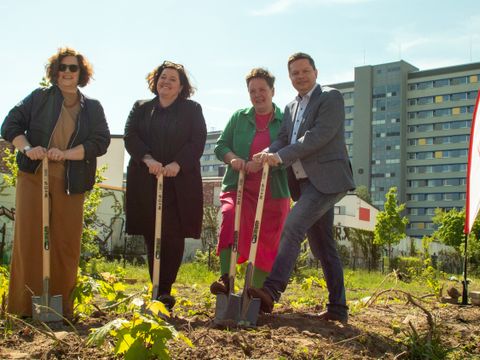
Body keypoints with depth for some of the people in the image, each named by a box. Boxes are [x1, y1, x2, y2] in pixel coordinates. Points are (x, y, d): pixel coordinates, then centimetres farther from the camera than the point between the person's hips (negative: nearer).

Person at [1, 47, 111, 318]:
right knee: (29, 238, -3)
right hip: (33, 176, -1)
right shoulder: (39, 98, 9)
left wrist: (66, 154, -14)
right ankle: (25, 305, 2)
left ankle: (62, 304, 12)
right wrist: (27, 148, -16)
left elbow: (101, 142, 0)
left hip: (70, 183, 1)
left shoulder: (93, 108, 11)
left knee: (66, 243, 2)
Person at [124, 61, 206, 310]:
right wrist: (147, 159, -15)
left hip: (180, 183, -2)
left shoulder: (192, 110, 11)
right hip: (145, 182, 2)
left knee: (174, 236, -9)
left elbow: (197, 141, 0)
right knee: (151, 237, 1)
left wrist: (177, 164, -16)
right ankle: (160, 291, 9)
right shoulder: (140, 108, 16)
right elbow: (130, 137, 3)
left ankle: (164, 290, -3)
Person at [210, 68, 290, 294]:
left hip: (272, 191, 0)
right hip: (239, 186, 0)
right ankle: (225, 279, -32)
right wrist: (233, 158, -12)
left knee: (267, 244, 3)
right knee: (230, 218, -28)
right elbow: (221, 145, 10)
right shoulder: (239, 117, 12)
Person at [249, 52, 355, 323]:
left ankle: (271, 292, -27)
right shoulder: (291, 108, 20)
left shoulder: (331, 97, -4)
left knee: (292, 227, -22)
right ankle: (338, 308, 16)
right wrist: (268, 154, -14)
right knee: (323, 246, 9)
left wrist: (280, 156, -21)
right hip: (306, 183, 8)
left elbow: (319, 135, -16)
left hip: (327, 180, -8)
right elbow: (284, 139, 9)